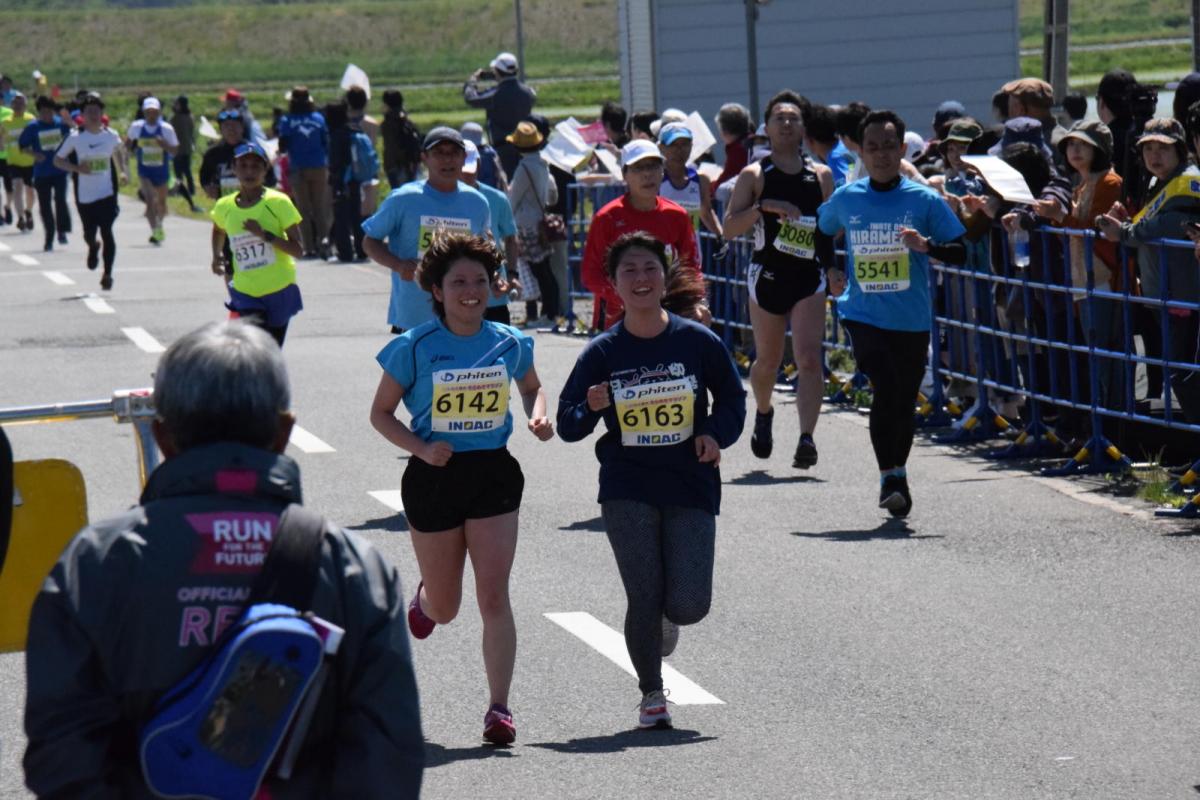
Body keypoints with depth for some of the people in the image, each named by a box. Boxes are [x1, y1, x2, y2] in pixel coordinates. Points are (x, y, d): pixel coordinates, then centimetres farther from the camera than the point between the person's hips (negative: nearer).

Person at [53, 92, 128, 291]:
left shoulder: (111, 135, -2)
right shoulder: (76, 138, -8)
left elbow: (119, 151, 18)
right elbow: (58, 159, -2)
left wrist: (123, 171, 4)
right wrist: (77, 168, -18)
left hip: (107, 192, 0)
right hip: (85, 195, 0)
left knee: (107, 232, -10)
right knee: (89, 233, 10)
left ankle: (107, 273, -2)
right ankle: (93, 247, 48)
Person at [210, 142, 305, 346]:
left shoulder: (278, 203, -9)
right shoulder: (224, 207, 0)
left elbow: (297, 250, -13)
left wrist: (265, 235, -24)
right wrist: (217, 256, 9)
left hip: (279, 290, -1)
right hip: (245, 292, 1)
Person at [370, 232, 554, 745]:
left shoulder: (509, 343, 0)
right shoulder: (415, 348, -8)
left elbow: (532, 387, 20)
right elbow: (381, 413, -1)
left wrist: (538, 417, -2)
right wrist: (421, 448, -17)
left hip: (493, 474, 1)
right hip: (435, 476, -1)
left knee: (493, 596, -10)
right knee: (445, 609, 12)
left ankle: (499, 708, -7)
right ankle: (423, 599, 51)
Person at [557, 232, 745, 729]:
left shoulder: (698, 342, -2)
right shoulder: (603, 352, -1)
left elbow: (732, 398, 12)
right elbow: (567, 424, 4)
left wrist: (716, 434, -7)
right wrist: (591, 409, -18)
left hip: (691, 487, 0)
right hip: (627, 489, 0)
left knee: (688, 605, -8)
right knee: (644, 599, -4)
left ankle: (667, 619, 31)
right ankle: (651, 694, 18)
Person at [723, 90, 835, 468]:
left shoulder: (822, 176, 8)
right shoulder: (754, 175, 1)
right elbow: (729, 228, -7)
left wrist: (835, 267, 6)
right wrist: (763, 207, -20)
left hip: (810, 277, 1)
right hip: (767, 275, -1)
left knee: (809, 358, -15)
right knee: (767, 361, 12)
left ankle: (807, 438, -22)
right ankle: (763, 414, 42)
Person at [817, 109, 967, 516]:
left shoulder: (924, 200, -2)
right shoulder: (845, 199, 4)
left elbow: (960, 253, -4)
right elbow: (821, 229, 25)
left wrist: (927, 245, -22)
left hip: (911, 321, 1)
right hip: (863, 316, -1)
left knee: (903, 403, 11)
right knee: (885, 389, -22)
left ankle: (897, 478, 31)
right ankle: (890, 477, -17)